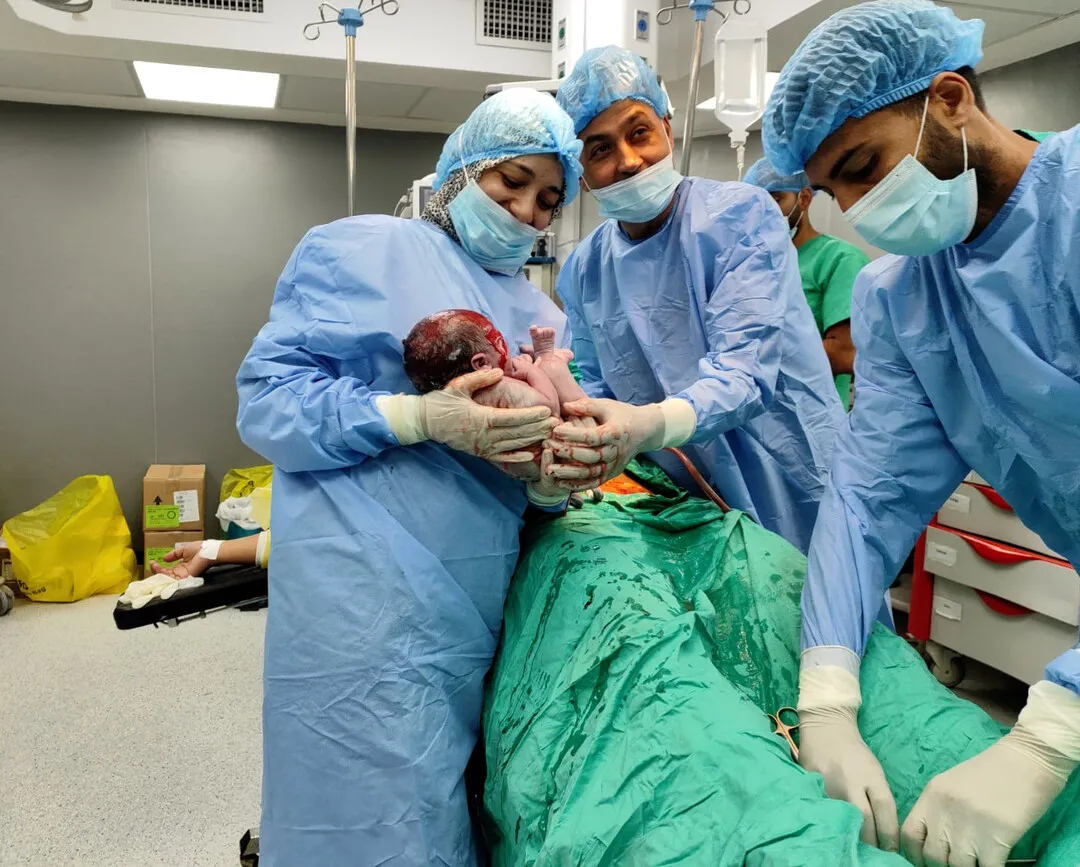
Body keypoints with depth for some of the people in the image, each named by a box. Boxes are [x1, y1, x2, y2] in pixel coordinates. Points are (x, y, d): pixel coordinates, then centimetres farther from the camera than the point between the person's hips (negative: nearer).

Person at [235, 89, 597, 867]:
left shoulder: (544, 315, 17)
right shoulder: (365, 249, -2)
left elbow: (537, 490, 15)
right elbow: (267, 398, -10)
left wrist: (552, 476, -9)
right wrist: (422, 418, -21)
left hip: (481, 616, 7)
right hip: (368, 607, -6)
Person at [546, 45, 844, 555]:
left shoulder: (742, 216, -14)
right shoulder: (582, 273, 0)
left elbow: (745, 369, -25)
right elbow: (597, 390, 3)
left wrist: (652, 424, -44)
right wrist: (580, 442, -21)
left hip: (793, 489, -3)